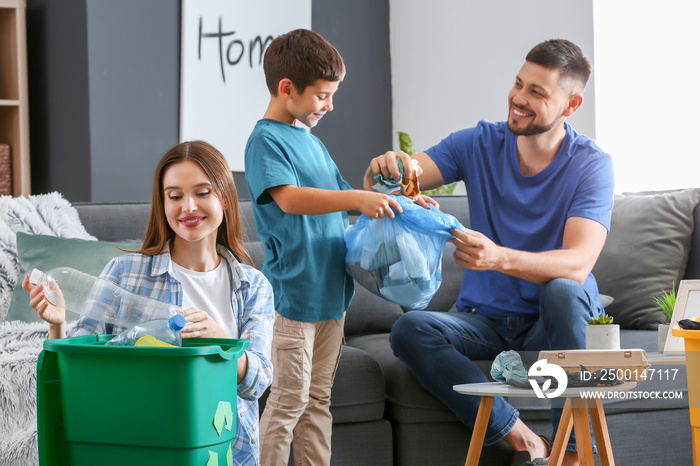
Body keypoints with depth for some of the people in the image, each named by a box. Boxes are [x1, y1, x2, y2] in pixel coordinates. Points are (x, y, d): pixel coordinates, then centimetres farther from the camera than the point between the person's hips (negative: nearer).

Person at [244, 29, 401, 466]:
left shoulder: (312, 143, 18)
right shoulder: (266, 140, -9)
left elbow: (339, 202, 27)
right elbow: (288, 198, -24)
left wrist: (392, 202, 13)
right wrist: (357, 198, -32)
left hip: (330, 288, 8)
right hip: (293, 291, -8)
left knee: (318, 398, 11)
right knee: (289, 398, -6)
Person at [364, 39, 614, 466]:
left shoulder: (591, 165, -11)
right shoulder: (480, 144, -1)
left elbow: (578, 263, -26)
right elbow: (391, 181, -7)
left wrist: (500, 258, -44)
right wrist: (383, 171, -34)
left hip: (556, 322, -3)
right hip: (485, 319, 3)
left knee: (562, 291, -37)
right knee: (409, 330, -26)